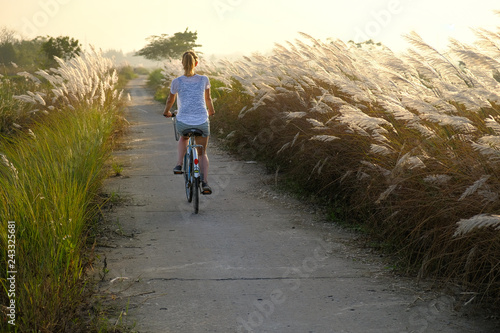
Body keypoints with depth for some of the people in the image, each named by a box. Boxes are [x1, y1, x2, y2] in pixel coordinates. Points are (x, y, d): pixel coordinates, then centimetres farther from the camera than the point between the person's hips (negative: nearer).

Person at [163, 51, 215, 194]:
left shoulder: (177, 82, -1)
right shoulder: (204, 79, 2)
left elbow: (170, 100, 15)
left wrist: (167, 112, 36)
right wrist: (211, 111, 39)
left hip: (183, 122, 0)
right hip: (202, 122, 0)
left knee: (184, 137, 36)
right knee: (202, 153, 18)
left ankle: (179, 164, 20)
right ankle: (205, 183, 2)